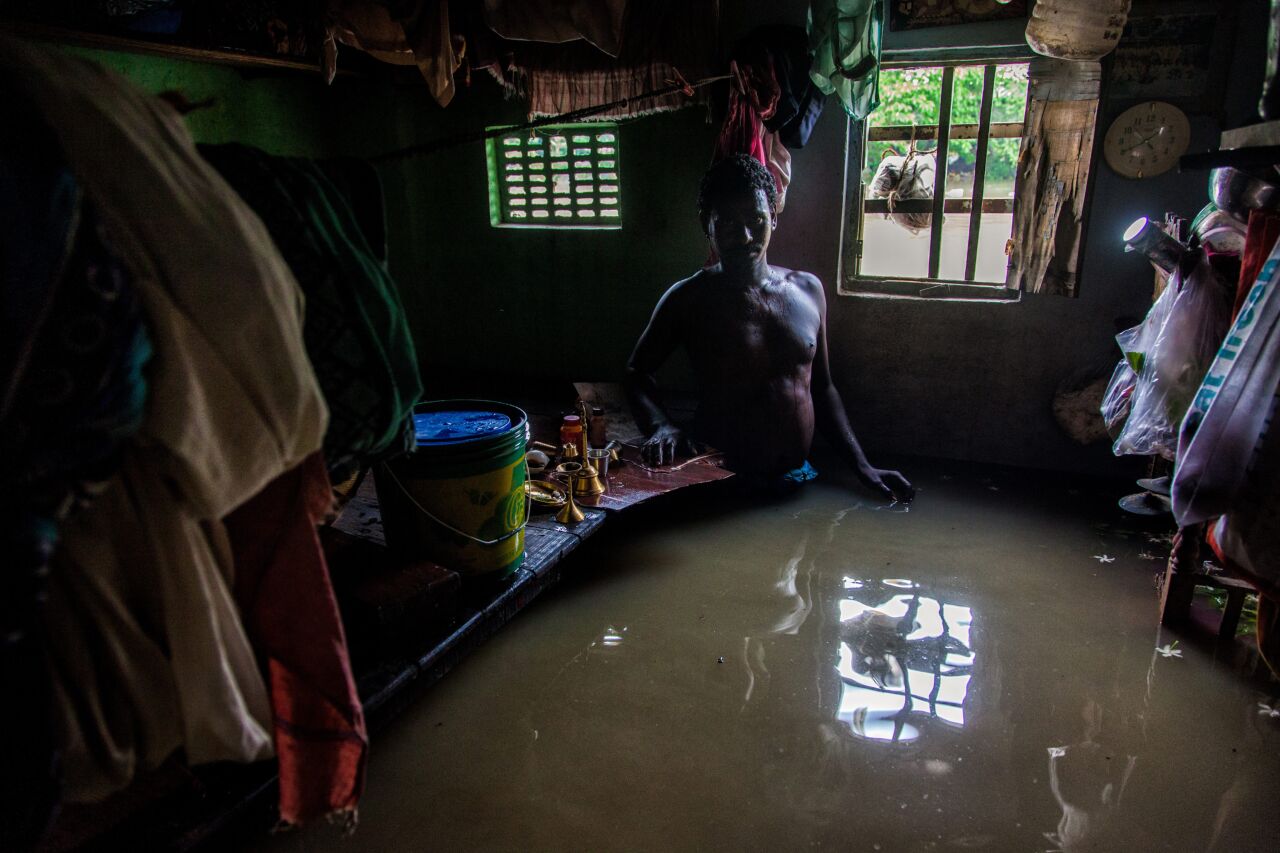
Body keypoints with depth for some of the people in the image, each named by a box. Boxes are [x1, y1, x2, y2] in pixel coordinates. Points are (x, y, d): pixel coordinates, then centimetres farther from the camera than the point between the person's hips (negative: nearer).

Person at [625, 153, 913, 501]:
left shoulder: (808, 290, 7)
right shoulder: (688, 299, -4)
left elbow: (821, 388, 15)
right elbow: (637, 371, 6)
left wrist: (862, 467, 11)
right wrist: (662, 426, -15)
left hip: (799, 482, 4)